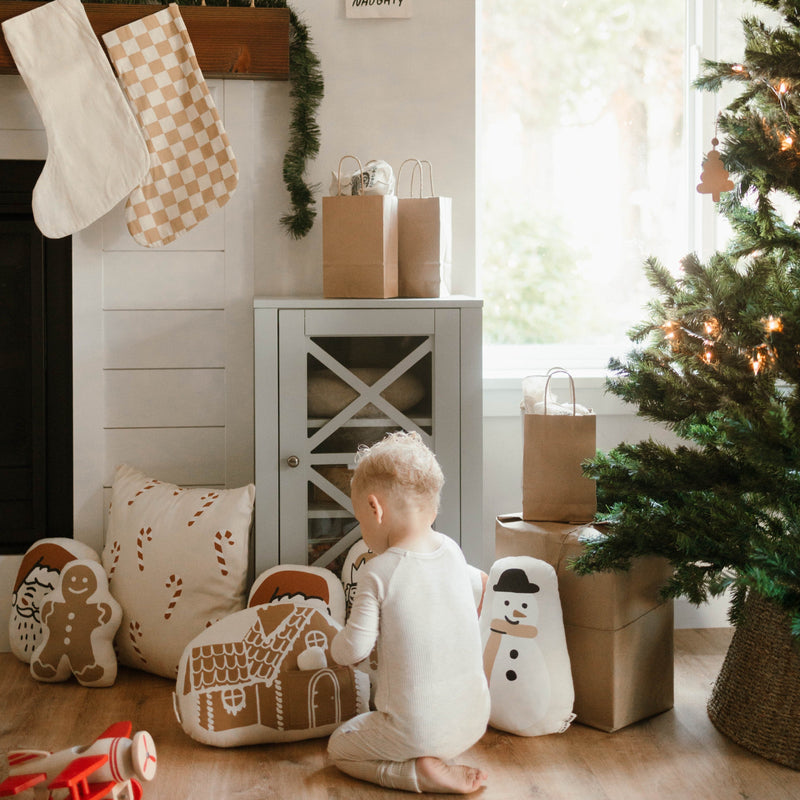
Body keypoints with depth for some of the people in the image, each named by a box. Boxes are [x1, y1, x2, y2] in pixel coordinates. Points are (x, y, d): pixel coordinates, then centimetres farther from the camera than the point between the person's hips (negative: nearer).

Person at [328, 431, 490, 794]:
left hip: (417, 731, -8)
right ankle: (438, 762, 12)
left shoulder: (379, 573, -17)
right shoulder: (452, 550, 0)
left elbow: (353, 650, -15)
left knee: (339, 747, 16)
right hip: (473, 723, 8)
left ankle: (422, 771, -4)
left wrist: (338, 644, 9)